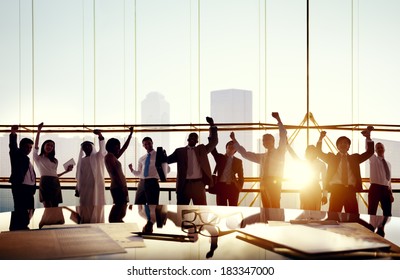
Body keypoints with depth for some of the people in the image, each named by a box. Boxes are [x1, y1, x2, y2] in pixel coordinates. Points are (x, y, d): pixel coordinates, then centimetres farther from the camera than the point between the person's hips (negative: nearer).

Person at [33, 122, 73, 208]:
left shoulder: (55, 160, 24)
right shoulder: (38, 158, 9)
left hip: (55, 183, 5)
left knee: (55, 208, 0)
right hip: (45, 182, -5)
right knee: (47, 207, -13)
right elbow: (36, 146, -7)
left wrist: (66, 171, 16)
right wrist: (39, 131, -13)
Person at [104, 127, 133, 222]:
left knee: (121, 213, 8)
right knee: (117, 214, -13)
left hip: (120, 187, 10)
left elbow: (125, 147, 31)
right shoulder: (109, 156, -6)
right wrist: (123, 187, -22)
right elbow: (115, 172, -17)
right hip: (118, 187, -10)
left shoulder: (113, 157, 20)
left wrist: (131, 133, 34)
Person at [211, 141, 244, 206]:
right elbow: (213, 149, -2)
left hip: (233, 187, 1)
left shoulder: (238, 161, 11)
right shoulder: (220, 157, 10)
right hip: (221, 186, 0)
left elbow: (241, 176, 10)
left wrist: (239, 187, -3)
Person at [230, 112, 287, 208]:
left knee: (275, 207, -13)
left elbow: (283, 135, -5)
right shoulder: (262, 157, 22)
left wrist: (278, 120, -15)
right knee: (266, 207, 2)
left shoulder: (279, 152, 8)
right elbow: (245, 154, 25)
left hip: (274, 182, -5)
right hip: (263, 182, 5)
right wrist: (234, 141, 23)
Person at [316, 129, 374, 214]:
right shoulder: (332, 157, 15)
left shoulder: (354, 158, 19)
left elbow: (370, 152, 13)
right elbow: (319, 153, 5)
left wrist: (368, 138, -1)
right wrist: (320, 139, -8)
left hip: (350, 191, 1)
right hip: (336, 190, -1)